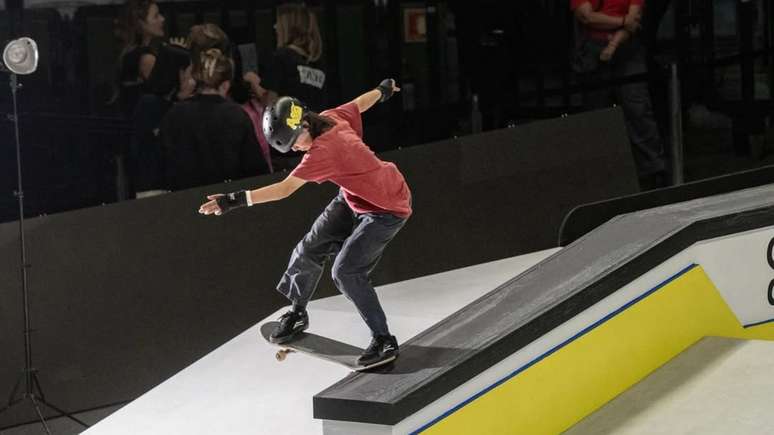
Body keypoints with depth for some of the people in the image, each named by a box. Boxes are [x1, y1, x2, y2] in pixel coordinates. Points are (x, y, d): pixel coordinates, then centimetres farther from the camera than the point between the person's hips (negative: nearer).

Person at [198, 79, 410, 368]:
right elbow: (361, 103, 11)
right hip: (354, 199, 10)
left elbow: (285, 189, -37)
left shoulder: (323, 150, -33)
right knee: (309, 251, 8)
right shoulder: (331, 118, -9)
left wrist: (236, 200, -42)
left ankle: (384, 341, -8)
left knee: (346, 272, -18)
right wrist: (383, 90, 34)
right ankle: (297, 312, 31)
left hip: (386, 209, -10)